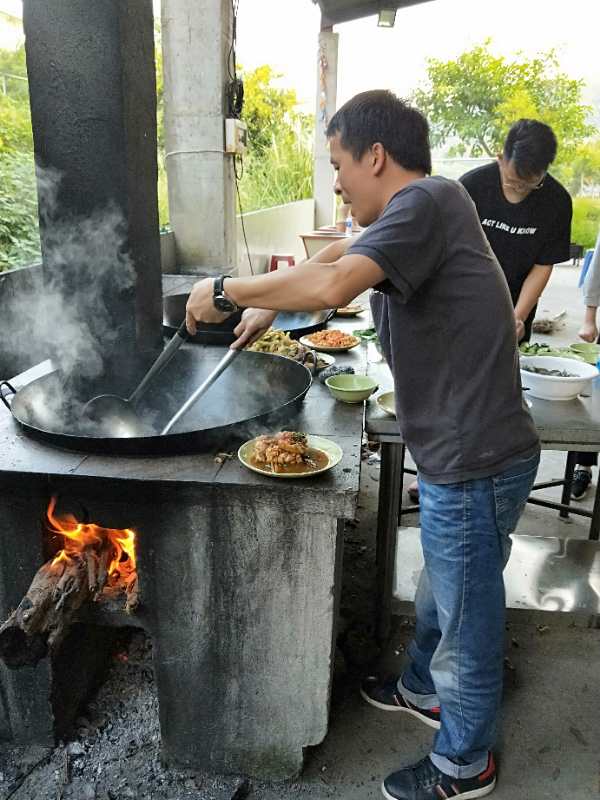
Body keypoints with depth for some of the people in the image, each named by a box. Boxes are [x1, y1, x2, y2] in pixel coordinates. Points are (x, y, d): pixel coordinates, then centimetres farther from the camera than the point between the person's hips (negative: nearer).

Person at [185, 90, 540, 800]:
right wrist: (269, 305, 19)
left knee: (467, 616, 11)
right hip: (461, 456, 10)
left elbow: (333, 285, -31)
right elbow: (339, 254, 26)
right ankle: (425, 690, 54)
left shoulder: (430, 199, -19)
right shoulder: (416, 214, 11)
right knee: (440, 595, 28)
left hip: (473, 463, -9)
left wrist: (226, 291, -18)